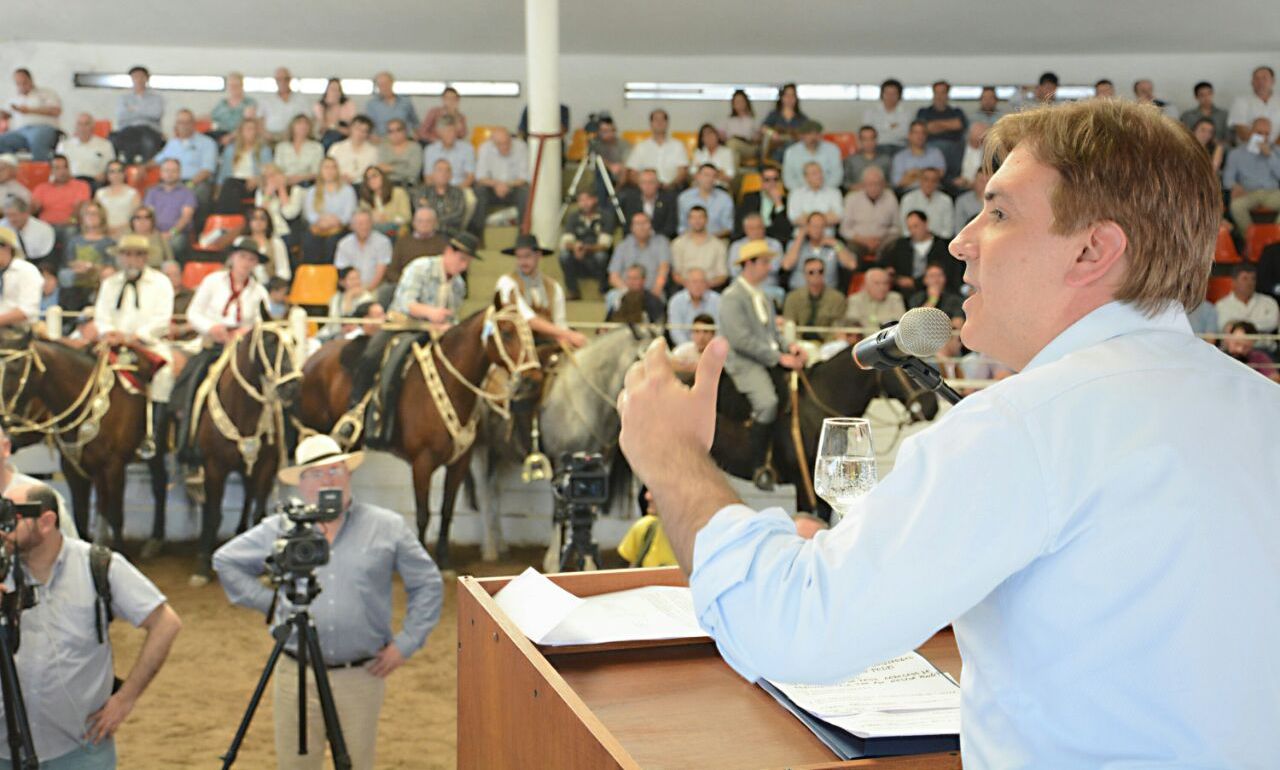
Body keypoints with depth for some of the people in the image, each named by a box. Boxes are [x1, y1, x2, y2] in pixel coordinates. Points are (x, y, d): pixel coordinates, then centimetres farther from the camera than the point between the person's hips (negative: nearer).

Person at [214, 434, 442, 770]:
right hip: (297, 676, 1)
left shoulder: (389, 527, 1)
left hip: (362, 676, -1)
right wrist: (267, 602, 5)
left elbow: (428, 585, 6)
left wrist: (405, 643, -1)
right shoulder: (279, 529, 5)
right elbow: (225, 561, 15)